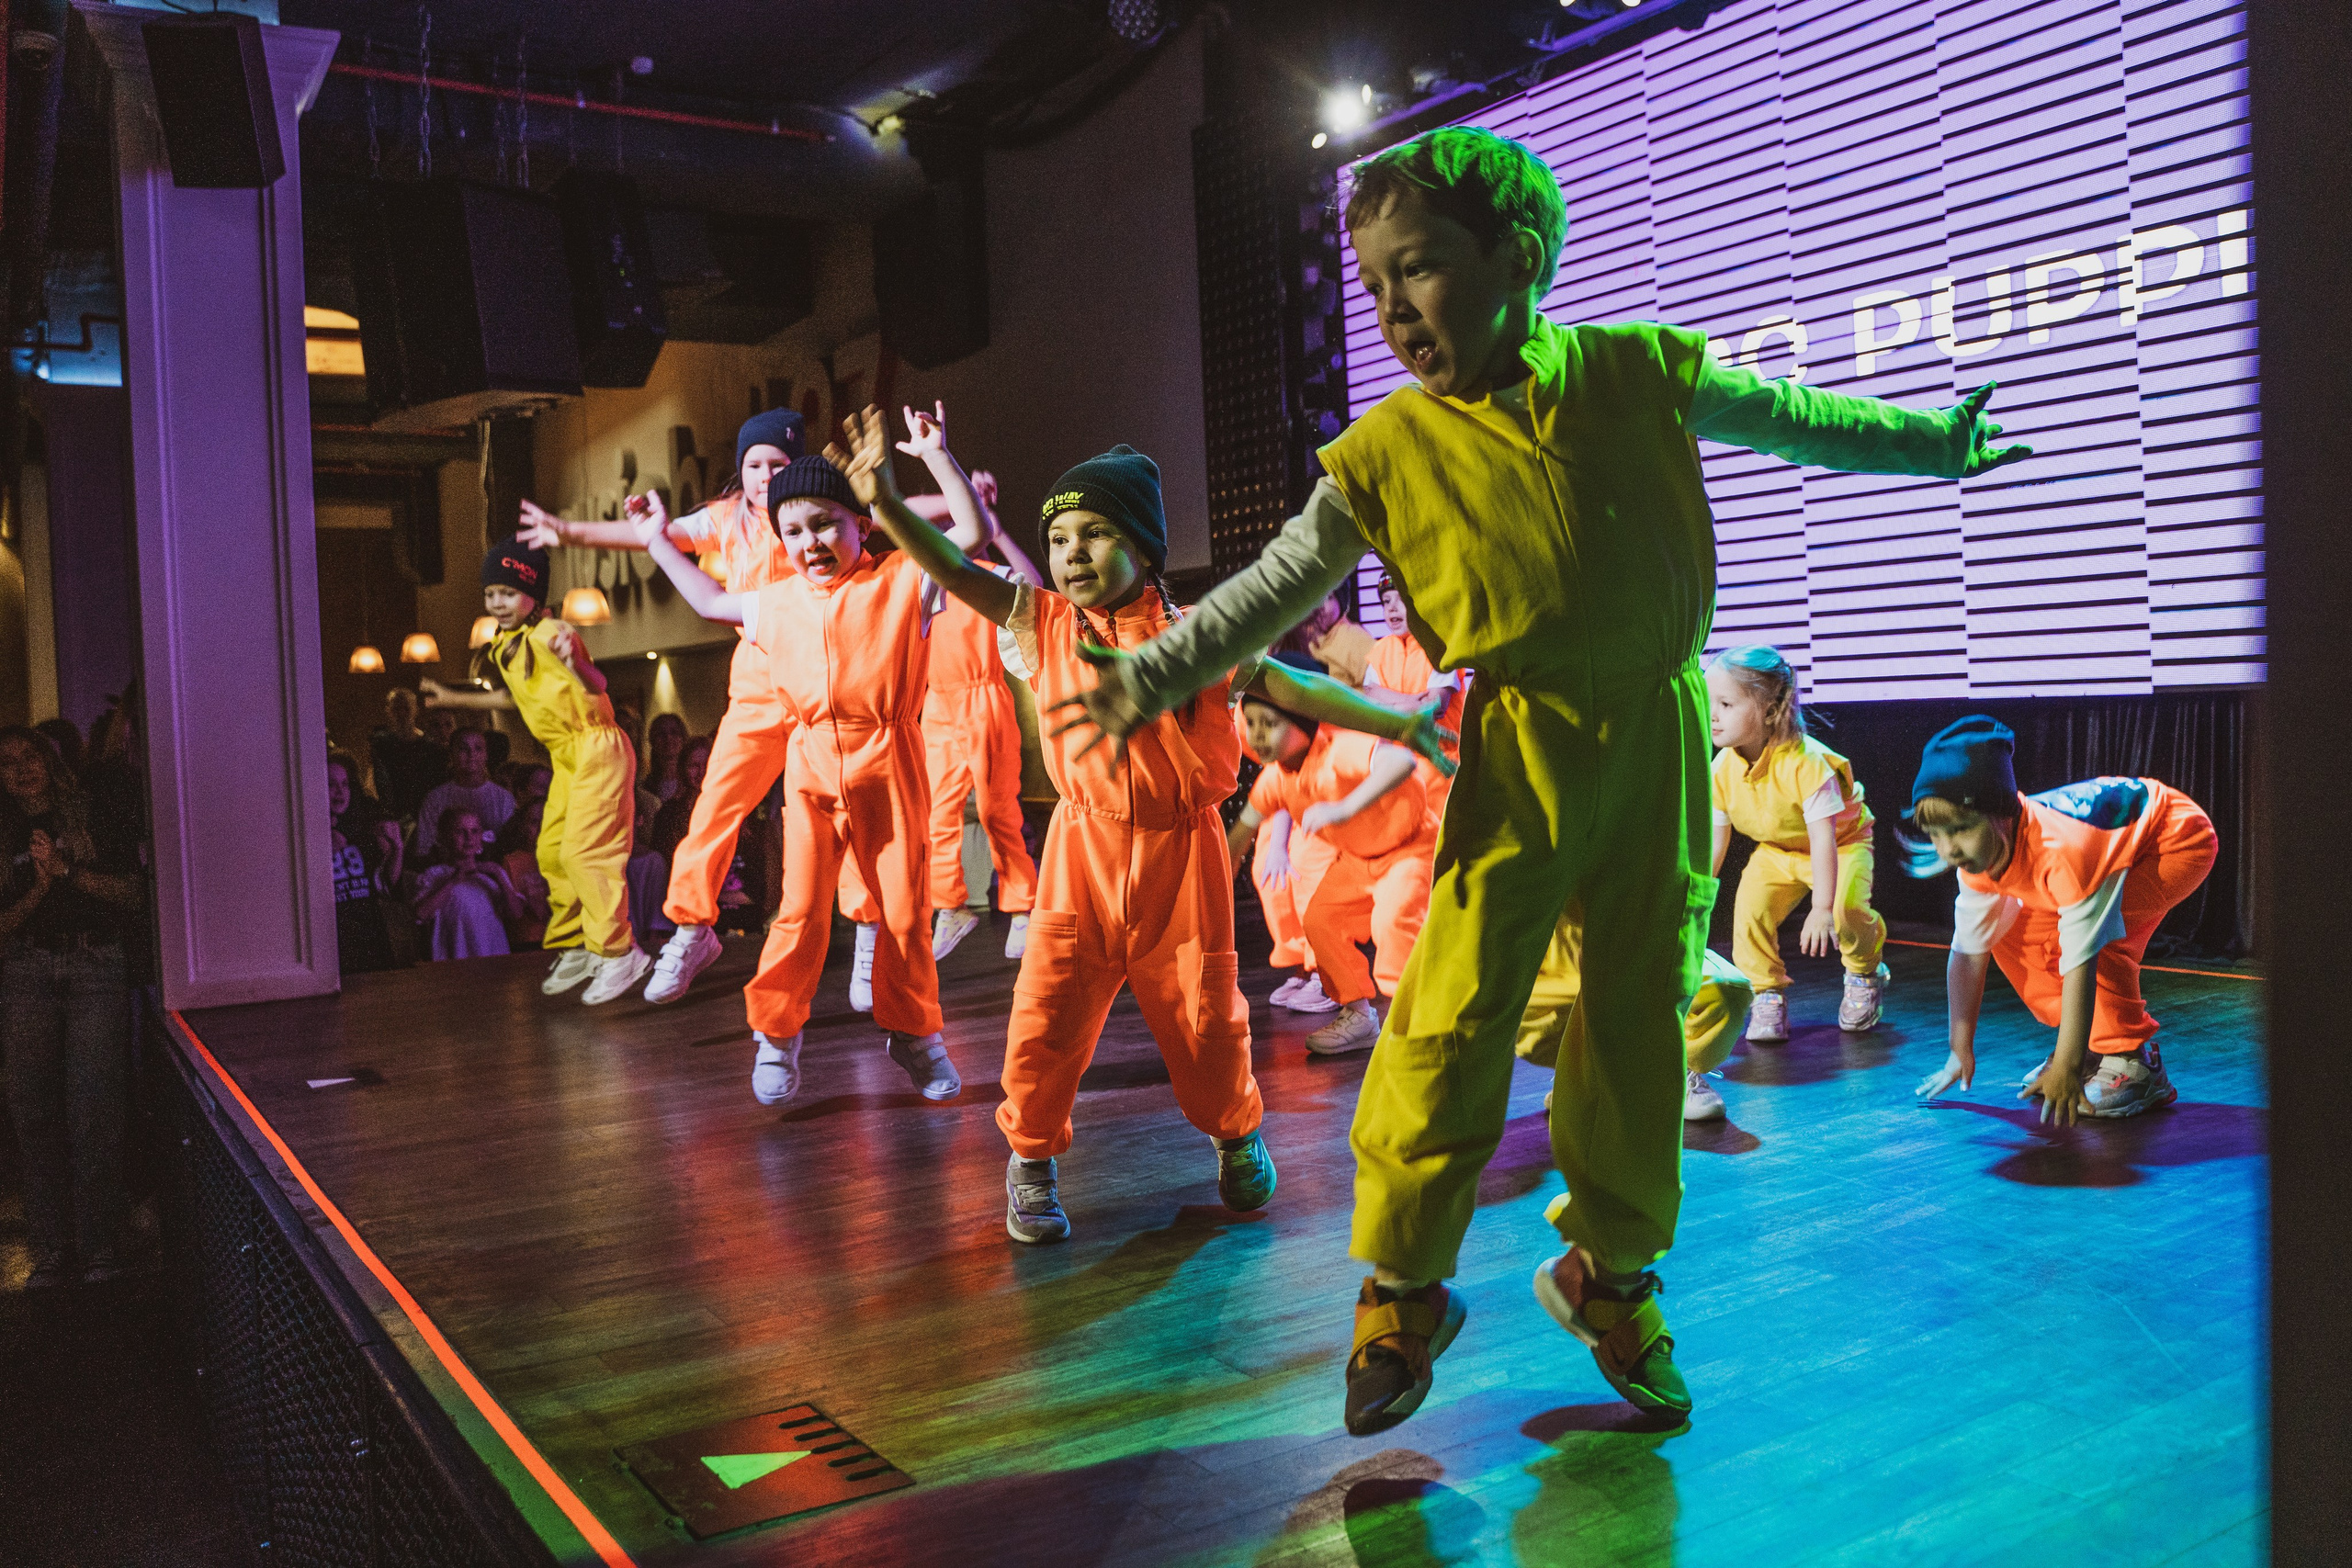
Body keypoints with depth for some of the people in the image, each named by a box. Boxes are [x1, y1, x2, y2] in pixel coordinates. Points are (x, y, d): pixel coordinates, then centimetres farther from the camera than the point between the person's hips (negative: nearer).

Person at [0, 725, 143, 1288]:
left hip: (95, 967, -2)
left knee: (94, 1109, -8)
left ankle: (100, 1247, -4)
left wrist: (66, 870, -9)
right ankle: (50, 1251, 6)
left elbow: (130, 894, 2)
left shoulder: (95, 821, 10)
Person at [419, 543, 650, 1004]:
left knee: (583, 852, -15)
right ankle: (574, 950, 22)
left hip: (597, 750, -9)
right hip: (566, 758, 10)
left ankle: (616, 954, -8)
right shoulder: (503, 646, 10)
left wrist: (575, 662, -53)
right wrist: (456, 699, 35)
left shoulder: (548, 633, -18)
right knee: (552, 854, 11)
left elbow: (597, 687, -31)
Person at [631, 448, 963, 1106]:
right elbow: (713, 602, 33)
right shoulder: (779, 602, 15)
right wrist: (659, 541, 35)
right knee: (801, 908, 1)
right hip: (810, 767, 3)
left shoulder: (901, 579, 1)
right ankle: (775, 1034, 16)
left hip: (888, 764, -3)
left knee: (904, 908, 4)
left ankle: (913, 1033, 19)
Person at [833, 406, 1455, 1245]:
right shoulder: (1044, 624, 0)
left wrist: (1396, 722, -13)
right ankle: (1032, 1161, 21)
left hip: (1179, 854, -1)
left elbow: (1294, 687, -6)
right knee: (1047, 1011, -3)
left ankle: (1236, 1133, 39)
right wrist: (888, 504, -21)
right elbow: (956, 570, -7)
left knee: (1203, 1014, 9)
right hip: (1083, 851, 1)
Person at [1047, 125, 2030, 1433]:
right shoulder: (1388, 452, -3)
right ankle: (1403, 1289, 11)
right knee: (1456, 1014, -8)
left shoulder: (1641, 372, 3)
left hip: (1665, 734, 3)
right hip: (1526, 748, -2)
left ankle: (1609, 1271, 28)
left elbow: (1788, 417, 18)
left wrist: (1932, 442, 27)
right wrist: (1156, 677, 0)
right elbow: (1275, 587, 4)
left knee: (1642, 1010, 9)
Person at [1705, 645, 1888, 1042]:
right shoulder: (1722, 769, -19)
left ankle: (1866, 975, 6)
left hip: (1843, 841, -4)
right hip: (1777, 850, 5)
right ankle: (1768, 993, 1)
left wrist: (1822, 908, -39)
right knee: (1750, 906, -19)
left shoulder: (1804, 762, -36)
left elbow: (1823, 838, -35)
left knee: (1846, 908, -27)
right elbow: (1713, 841, -8)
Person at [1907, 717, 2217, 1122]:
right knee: (2012, 934, -6)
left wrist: (2065, 1069, -39)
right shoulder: (1977, 856, -18)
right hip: (2118, 842, 8)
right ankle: (2090, 1045, 8)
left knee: (2095, 938, -31)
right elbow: (1968, 954, -8)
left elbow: (2079, 964, -41)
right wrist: (1961, 1053, -3)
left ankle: (2132, 1063, -14)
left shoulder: (2061, 849, -42)